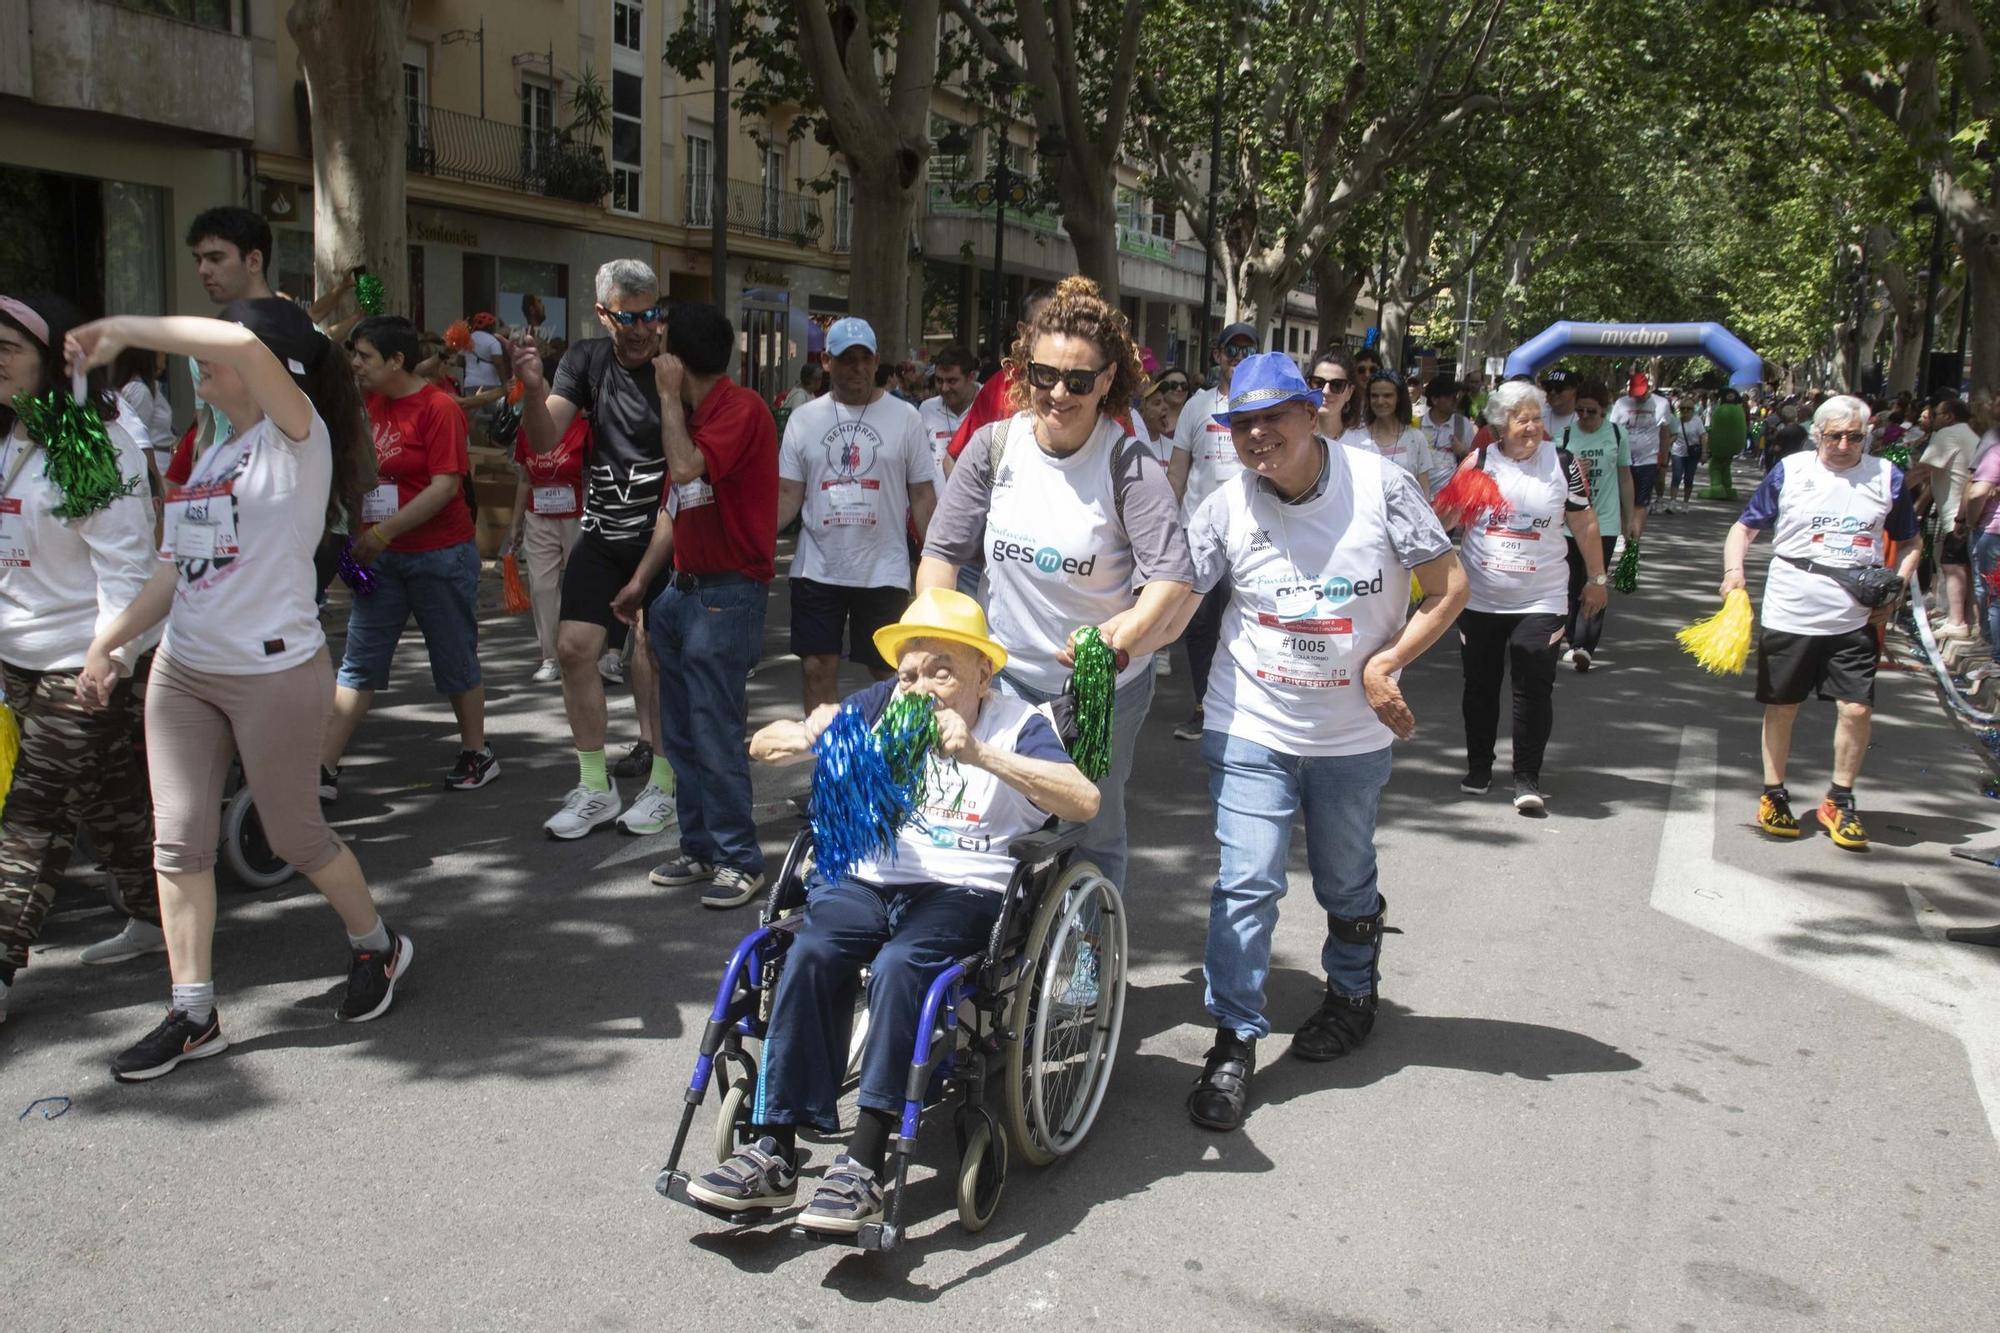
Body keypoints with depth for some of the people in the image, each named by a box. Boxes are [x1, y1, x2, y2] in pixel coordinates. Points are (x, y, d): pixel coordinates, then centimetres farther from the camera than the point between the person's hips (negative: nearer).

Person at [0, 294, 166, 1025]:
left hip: (83, 661, -8)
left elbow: (123, 559, -20)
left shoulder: (95, 444, -16)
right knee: (105, 795, 18)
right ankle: (151, 919, 32)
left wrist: (112, 653, -25)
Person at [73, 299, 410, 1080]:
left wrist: (123, 331, -20)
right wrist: (106, 642, 9)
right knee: (179, 839, 4)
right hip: (181, 671, 8)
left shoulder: (297, 438, -9)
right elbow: (176, 570, 16)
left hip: (275, 671, -7)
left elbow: (243, 345, -29)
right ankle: (193, 1014, 13)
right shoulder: (212, 457, 14)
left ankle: (378, 947, 28)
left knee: (294, 834, 5)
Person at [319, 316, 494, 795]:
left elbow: (446, 485, -20)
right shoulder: (369, 404, 8)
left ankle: (477, 753, 24)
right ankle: (324, 768, 5)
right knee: (359, 663, 4)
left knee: (455, 659, 7)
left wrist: (384, 531, -20)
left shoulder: (439, 407, -13)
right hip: (381, 555, 7)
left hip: (440, 553, -7)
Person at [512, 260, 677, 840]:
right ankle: (595, 788, 12)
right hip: (601, 532, 5)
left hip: (662, 534, -5)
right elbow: (545, 440, -4)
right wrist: (533, 390, -23)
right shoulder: (586, 360, 4)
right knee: (573, 645, 0)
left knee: (651, 653, -9)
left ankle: (664, 783, 8)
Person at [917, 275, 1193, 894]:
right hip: (1007, 674, 3)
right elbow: (943, 549, 1)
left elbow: (1172, 571, -21)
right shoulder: (994, 446, -4)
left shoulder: (1128, 463, -14)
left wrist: (1125, 632, -37)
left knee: (1094, 834, 11)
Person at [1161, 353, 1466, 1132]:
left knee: (1346, 884, 18)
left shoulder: (1379, 484, -10)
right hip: (1250, 728, 0)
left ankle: (1351, 995, 45)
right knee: (1245, 884, -6)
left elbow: (1448, 589, -5)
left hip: (1353, 733, 1)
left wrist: (1384, 665, -16)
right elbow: (1175, 601, -8)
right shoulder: (1226, 507, -7)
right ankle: (1234, 1044, 7)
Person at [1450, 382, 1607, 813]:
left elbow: (1585, 525, 5)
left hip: (1540, 600, -2)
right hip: (1479, 598, 2)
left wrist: (1597, 578, 9)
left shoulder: (1562, 464, -2)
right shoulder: (1479, 462, 0)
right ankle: (1478, 767, 27)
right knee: (1479, 685, 11)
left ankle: (1527, 777, 1)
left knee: (1534, 688, -7)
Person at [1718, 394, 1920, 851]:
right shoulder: (1789, 470, 0)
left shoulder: (1887, 477, 4)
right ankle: (1774, 796, 24)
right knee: (1781, 707, 8)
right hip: (1789, 612, -1)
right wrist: (1734, 569, -15)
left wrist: (1897, 589, -2)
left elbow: (1910, 543, 15)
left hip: (1855, 619, 1)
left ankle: (1839, 803, 14)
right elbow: (1745, 527, 3)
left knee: (1857, 709, -4)